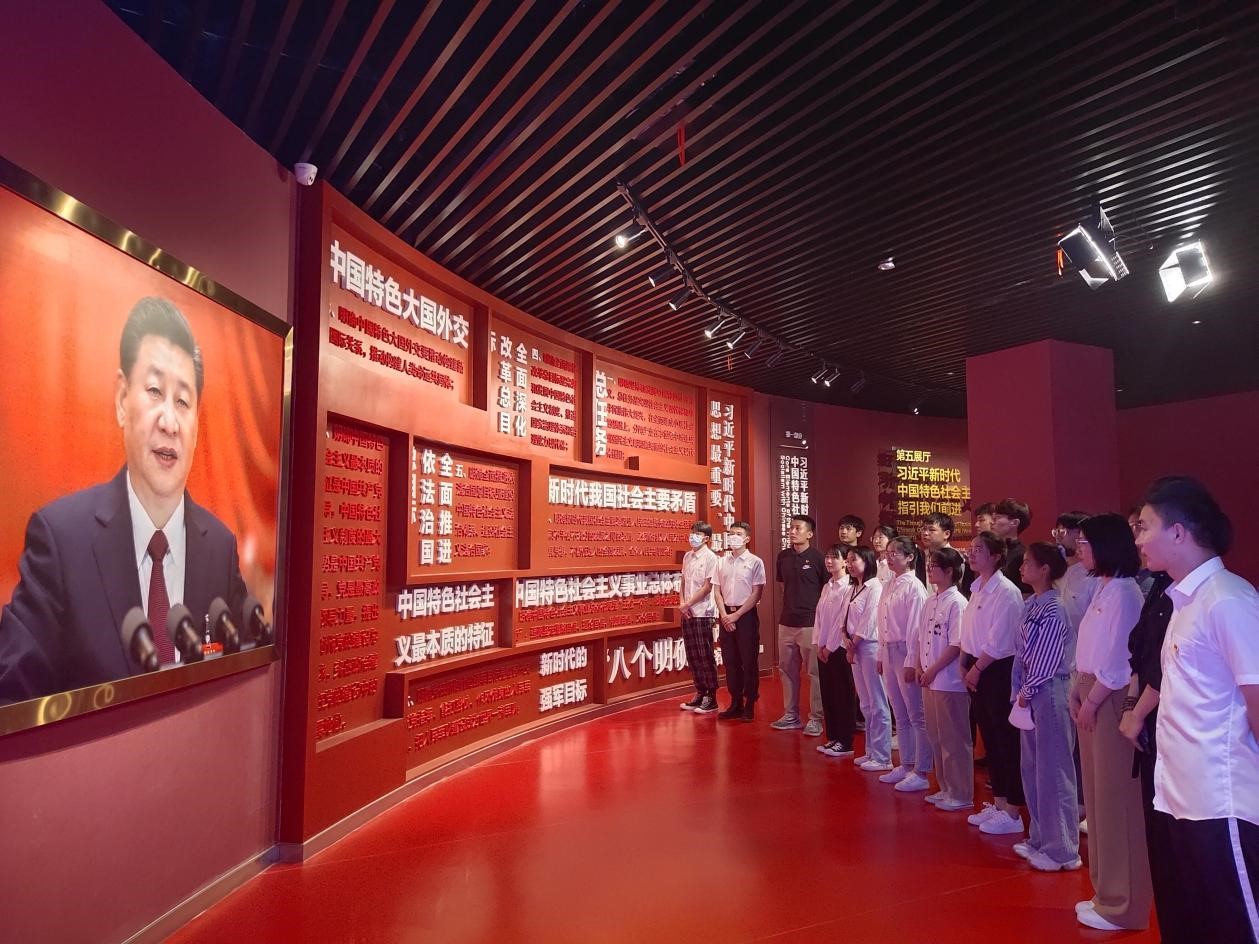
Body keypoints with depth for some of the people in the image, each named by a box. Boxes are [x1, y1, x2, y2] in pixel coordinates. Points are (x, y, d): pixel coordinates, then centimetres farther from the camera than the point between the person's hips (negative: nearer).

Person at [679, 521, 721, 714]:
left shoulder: (711, 558, -9)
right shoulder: (687, 556, 11)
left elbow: (707, 587, -13)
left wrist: (687, 604, -11)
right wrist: (682, 603, -2)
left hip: (703, 613, -7)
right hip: (687, 613, 7)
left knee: (705, 656, -1)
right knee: (692, 656, 11)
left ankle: (711, 698, 7)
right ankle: (700, 693, 22)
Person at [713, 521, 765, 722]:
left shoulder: (755, 562, -4)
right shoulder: (722, 562, 9)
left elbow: (756, 594, -8)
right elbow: (718, 591, 8)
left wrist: (736, 615, -12)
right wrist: (724, 615, -6)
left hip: (746, 615, -4)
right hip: (726, 615, 4)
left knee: (749, 661, 1)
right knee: (730, 660, 9)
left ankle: (750, 706, 12)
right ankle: (735, 704, 19)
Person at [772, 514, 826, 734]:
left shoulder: (817, 558, -8)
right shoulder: (783, 556, 7)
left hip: (810, 622, -6)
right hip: (786, 621, 6)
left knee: (814, 672, 1)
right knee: (787, 669, 13)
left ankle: (815, 718, 11)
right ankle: (791, 715, 25)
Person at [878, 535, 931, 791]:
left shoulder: (914, 587, -13)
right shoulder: (889, 586, 11)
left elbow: (915, 627, -16)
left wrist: (911, 662, -17)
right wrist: (881, 655, 14)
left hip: (906, 652, -8)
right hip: (889, 652, 8)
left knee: (917, 716, 1)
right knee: (900, 715, 16)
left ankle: (921, 772, 9)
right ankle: (906, 765, 26)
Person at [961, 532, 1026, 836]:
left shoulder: (1006, 592, -16)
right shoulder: (977, 589, 10)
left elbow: (998, 642, -18)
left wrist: (977, 668, -10)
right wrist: (965, 665, 6)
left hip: (998, 671, -8)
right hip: (977, 671, 9)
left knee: (1006, 741, 1)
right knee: (990, 738, 16)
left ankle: (1012, 812, 11)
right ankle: (998, 802, 27)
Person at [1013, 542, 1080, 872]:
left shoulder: (1053, 609, -15)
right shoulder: (1030, 605, 10)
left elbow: (1047, 658, -16)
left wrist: (1027, 691, -9)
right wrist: (1019, 690, 9)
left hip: (1048, 691, -9)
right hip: (1029, 692, 9)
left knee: (1053, 770, 0)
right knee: (1032, 768, 15)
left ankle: (1063, 850, 11)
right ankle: (1040, 839, 28)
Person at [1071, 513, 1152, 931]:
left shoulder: (1122, 592, -16)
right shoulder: (1102, 588, 13)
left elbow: (1117, 661, -19)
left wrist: (1091, 702, -11)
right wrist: (1077, 692, 8)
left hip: (1111, 702, -10)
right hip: (1092, 698, 10)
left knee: (1116, 799, 0)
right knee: (1098, 796, 15)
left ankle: (1122, 905, 12)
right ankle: (1107, 892, 27)